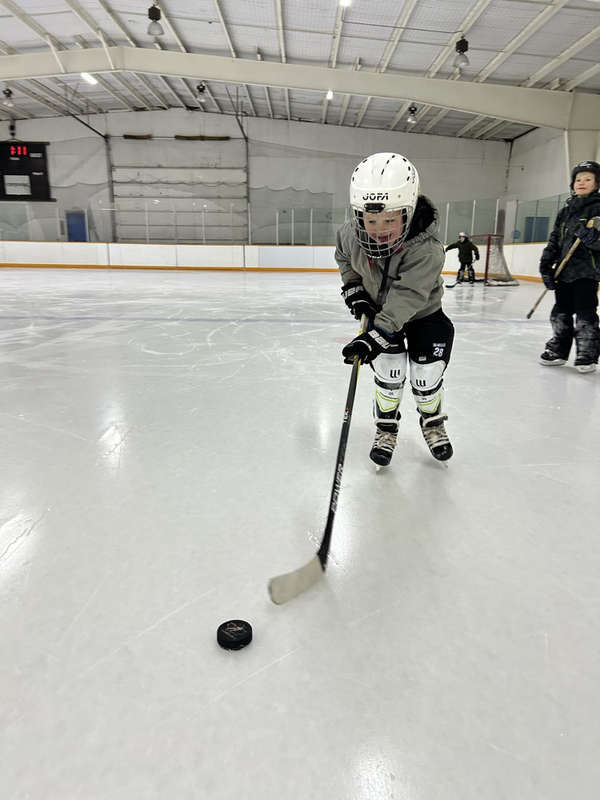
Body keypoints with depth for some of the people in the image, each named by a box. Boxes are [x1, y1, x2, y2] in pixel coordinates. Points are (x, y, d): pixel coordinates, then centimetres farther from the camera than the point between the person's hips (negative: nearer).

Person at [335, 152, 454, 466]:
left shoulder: (427, 250, -36)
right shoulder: (351, 233, -22)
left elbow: (405, 299, -42)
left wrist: (375, 337, -50)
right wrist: (353, 287, -6)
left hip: (423, 313, -2)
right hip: (377, 309, 2)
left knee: (427, 375, -3)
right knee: (389, 369, -10)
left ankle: (432, 423, 27)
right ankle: (386, 429, 11)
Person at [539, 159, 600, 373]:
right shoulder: (565, 210, 14)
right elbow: (554, 240, 13)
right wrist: (546, 265, 5)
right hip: (564, 270, 6)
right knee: (560, 312, 12)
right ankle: (558, 350, 23)